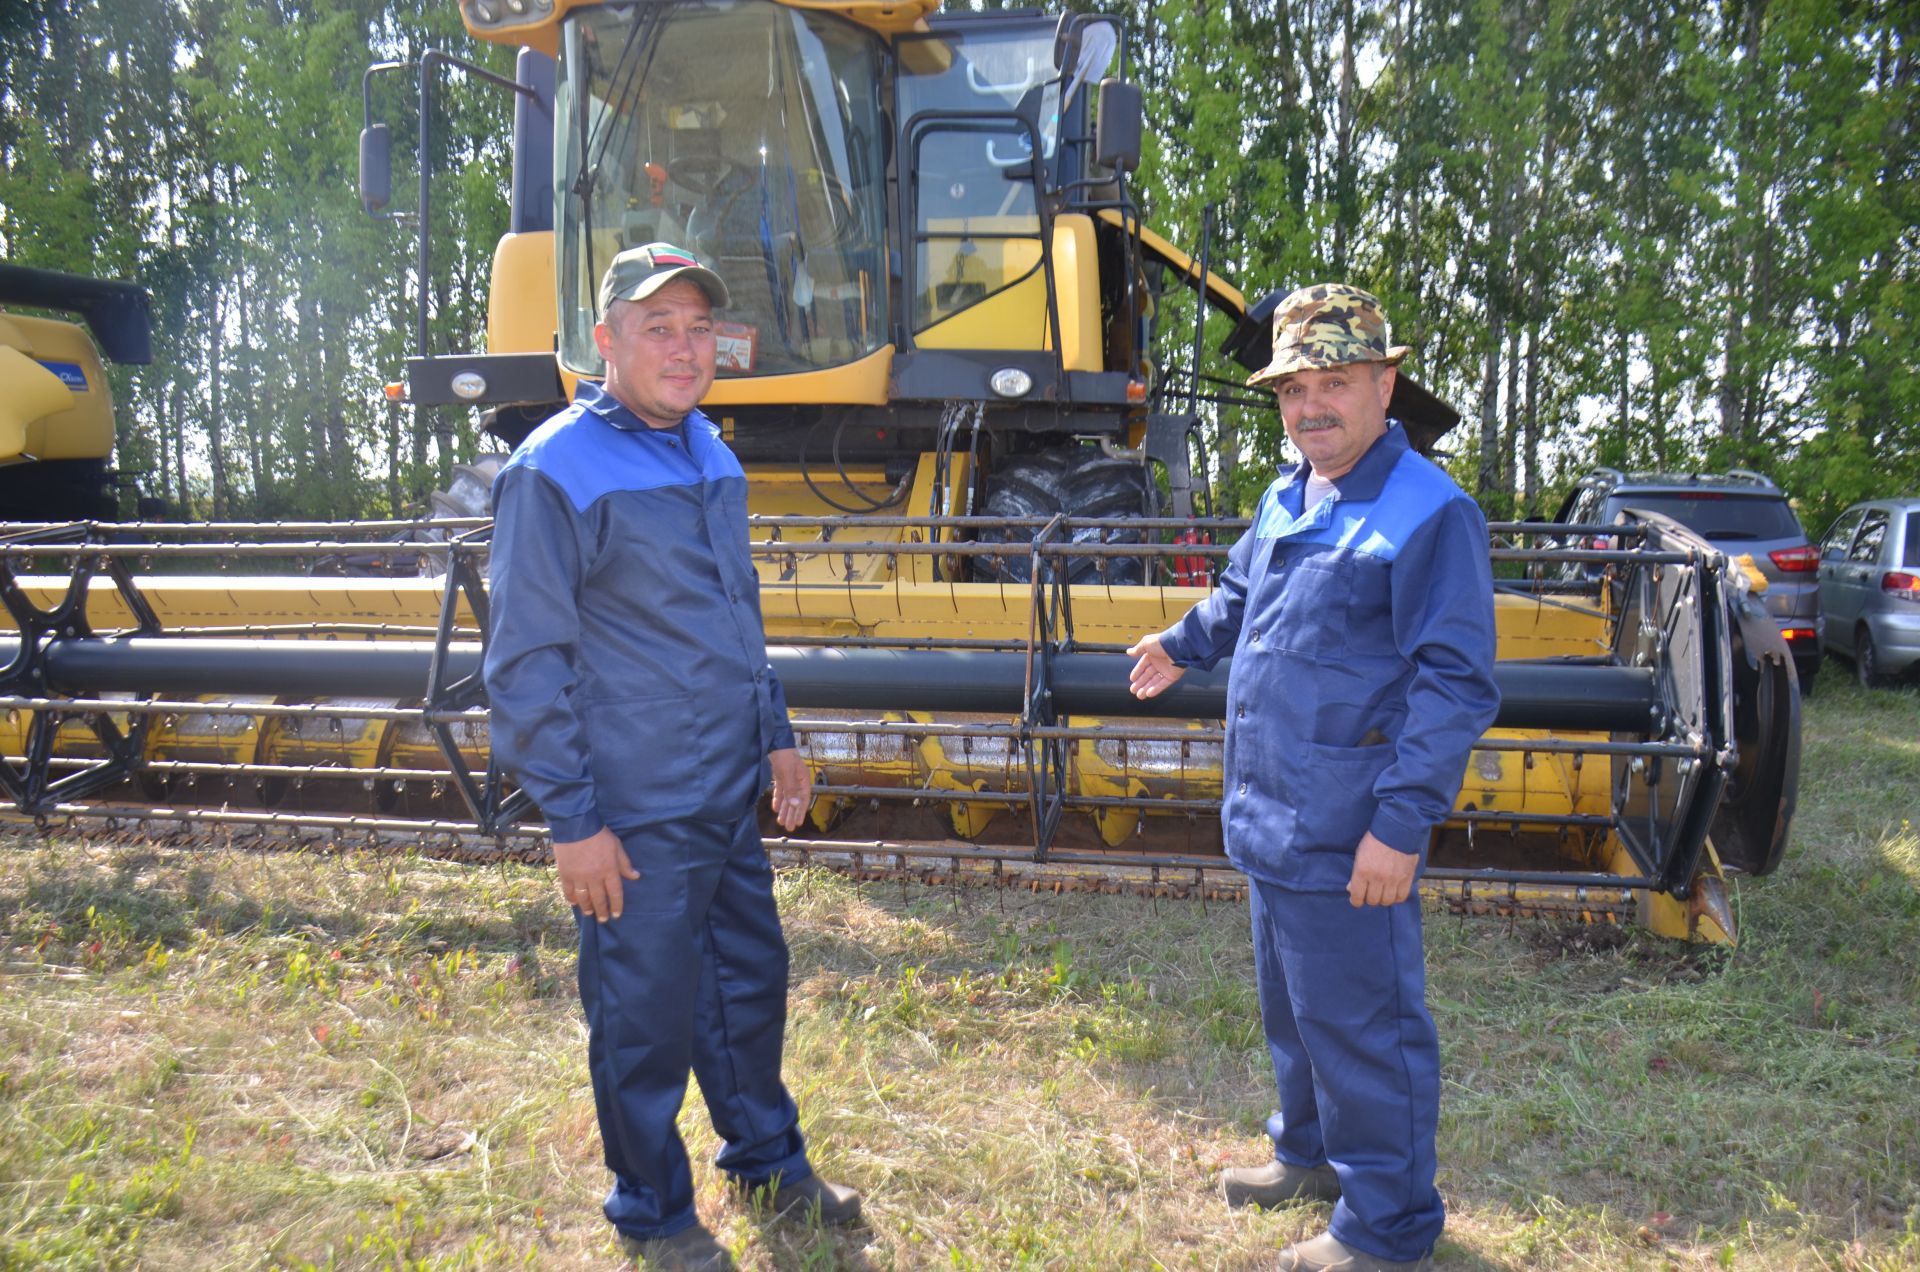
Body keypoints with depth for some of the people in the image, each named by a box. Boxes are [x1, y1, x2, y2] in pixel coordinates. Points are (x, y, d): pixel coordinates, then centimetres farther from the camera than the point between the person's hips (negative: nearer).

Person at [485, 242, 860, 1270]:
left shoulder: (708, 453, 9)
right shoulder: (554, 471, -15)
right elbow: (526, 665, -15)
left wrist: (775, 734, 19)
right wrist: (572, 819, -16)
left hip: (731, 797, 7)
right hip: (635, 817, -7)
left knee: (752, 982, 20)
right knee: (646, 1021, 7)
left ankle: (767, 1160, 41)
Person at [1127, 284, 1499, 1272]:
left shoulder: (1430, 514, -16)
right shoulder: (1285, 501, 10)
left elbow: (1455, 684, -20)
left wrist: (1401, 825, -23)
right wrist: (1184, 645, 43)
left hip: (1347, 839, -9)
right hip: (1273, 819, 9)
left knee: (1358, 1024, 3)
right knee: (1290, 1004, 24)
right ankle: (1310, 1153, 45)